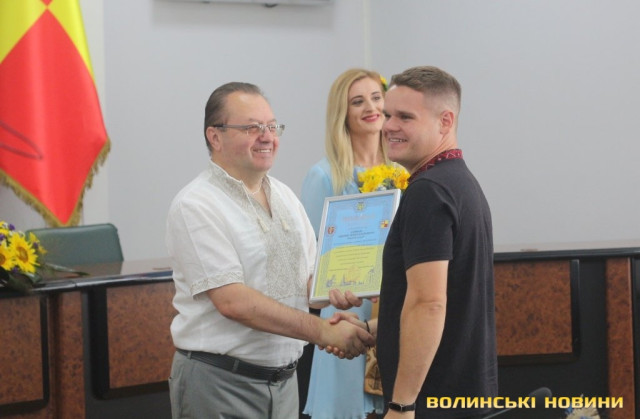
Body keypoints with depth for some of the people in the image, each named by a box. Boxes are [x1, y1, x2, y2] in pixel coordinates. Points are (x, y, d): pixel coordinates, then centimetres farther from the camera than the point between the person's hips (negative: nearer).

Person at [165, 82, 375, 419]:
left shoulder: (284, 197, 11)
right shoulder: (196, 206, -13)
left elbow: (309, 276, 16)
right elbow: (233, 301, -20)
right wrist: (323, 332, -20)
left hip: (284, 377, 7)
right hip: (221, 381, -7)